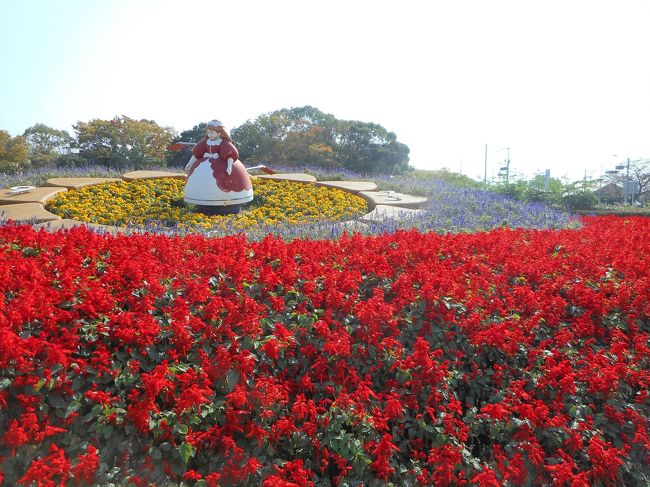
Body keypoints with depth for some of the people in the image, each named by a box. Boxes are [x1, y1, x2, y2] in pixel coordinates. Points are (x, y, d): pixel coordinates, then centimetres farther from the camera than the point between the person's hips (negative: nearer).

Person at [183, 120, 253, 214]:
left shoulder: (224, 142, -8)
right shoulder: (205, 141, 10)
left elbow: (230, 154, -19)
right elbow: (196, 152, 14)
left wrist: (229, 166, -33)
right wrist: (190, 163, 15)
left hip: (220, 165, -6)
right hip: (205, 165, 6)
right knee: (200, 180, -2)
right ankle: (205, 209, 6)